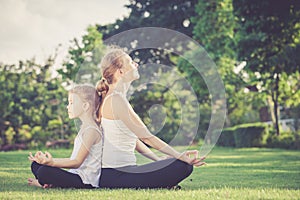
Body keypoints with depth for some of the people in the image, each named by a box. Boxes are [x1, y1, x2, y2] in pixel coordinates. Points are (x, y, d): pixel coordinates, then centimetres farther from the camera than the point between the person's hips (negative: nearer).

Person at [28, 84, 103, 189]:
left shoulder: (91, 130, -14)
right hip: (76, 174, 11)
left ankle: (43, 183, 0)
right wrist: (48, 160, 11)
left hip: (85, 180, -11)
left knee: (44, 172, -31)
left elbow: (77, 162, -20)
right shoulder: (84, 127, 18)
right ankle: (50, 182, -11)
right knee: (35, 165, 13)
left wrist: (52, 163, -31)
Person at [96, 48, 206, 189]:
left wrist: (160, 161, 13)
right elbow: (146, 137, -16)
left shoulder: (114, 98, 17)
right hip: (115, 175, -10)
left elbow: (134, 139, 18)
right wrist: (179, 155, -14)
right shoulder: (116, 100, -14)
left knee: (185, 165, 17)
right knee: (182, 166, -19)